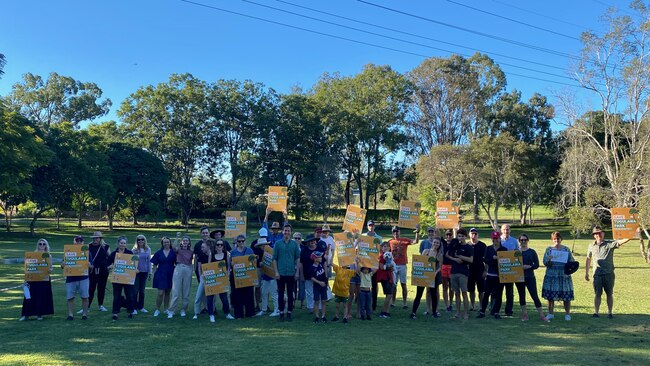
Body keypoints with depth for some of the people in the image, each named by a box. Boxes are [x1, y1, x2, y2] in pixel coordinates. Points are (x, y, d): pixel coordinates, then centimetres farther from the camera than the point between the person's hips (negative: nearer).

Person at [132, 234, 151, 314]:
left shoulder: (148, 249, 4)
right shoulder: (134, 250, -5)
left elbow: (149, 261, 9)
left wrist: (150, 273, 9)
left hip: (144, 272, 3)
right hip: (136, 271, -3)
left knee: (142, 290, 9)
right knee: (135, 290, -2)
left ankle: (140, 307, 20)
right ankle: (134, 308, 6)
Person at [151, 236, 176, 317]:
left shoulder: (173, 252, 2)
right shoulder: (159, 253, 3)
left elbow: (176, 264, 4)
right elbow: (155, 265, 6)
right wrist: (155, 274, -1)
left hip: (170, 275, 1)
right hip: (161, 274, -1)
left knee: (168, 293, 10)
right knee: (160, 293, -6)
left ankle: (166, 309, 22)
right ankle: (157, 309, 7)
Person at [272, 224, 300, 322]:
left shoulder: (294, 244, 4)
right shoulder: (278, 243, 1)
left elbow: (298, 259, 7)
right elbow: (274, 259, 1)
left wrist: (297, 272, 1)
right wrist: (276, 272, -5)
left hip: (291, 273, 1)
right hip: (281, 273, -1)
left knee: (290, 294, 7)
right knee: (281, 294, 5)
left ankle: (289, 313, 15)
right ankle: (281, 313, 14)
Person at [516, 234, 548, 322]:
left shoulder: (532, 252, 3)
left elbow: (536, 265, 0)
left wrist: (528, 266, -16)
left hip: (530, 277, -2)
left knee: (534, 296, -5)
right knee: (521, 296, 8)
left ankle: (541, 315, 0)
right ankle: (524, 314, 18)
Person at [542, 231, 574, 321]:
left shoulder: (566, 249, 8)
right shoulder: (549, 249, 8)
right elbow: (545, 262, 1)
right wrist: (548, 260, -20)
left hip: (564, 276, 0)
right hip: (551, 276, 0)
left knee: (566, 296, -1)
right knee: (550, 295, 2)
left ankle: (567, 314, 12)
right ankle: (550, 313, 14)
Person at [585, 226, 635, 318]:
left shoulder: (610, 244, 0)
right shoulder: (591, 246, 10)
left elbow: (621, 242, -18)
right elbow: (588, 260, 19)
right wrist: (586, 273, 18)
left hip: (609, 273, -1)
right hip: (597, 274, 1)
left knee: (609, 294, 6)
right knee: (597, 294, 2)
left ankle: (609, 313, 15)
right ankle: (596, 312, 7)